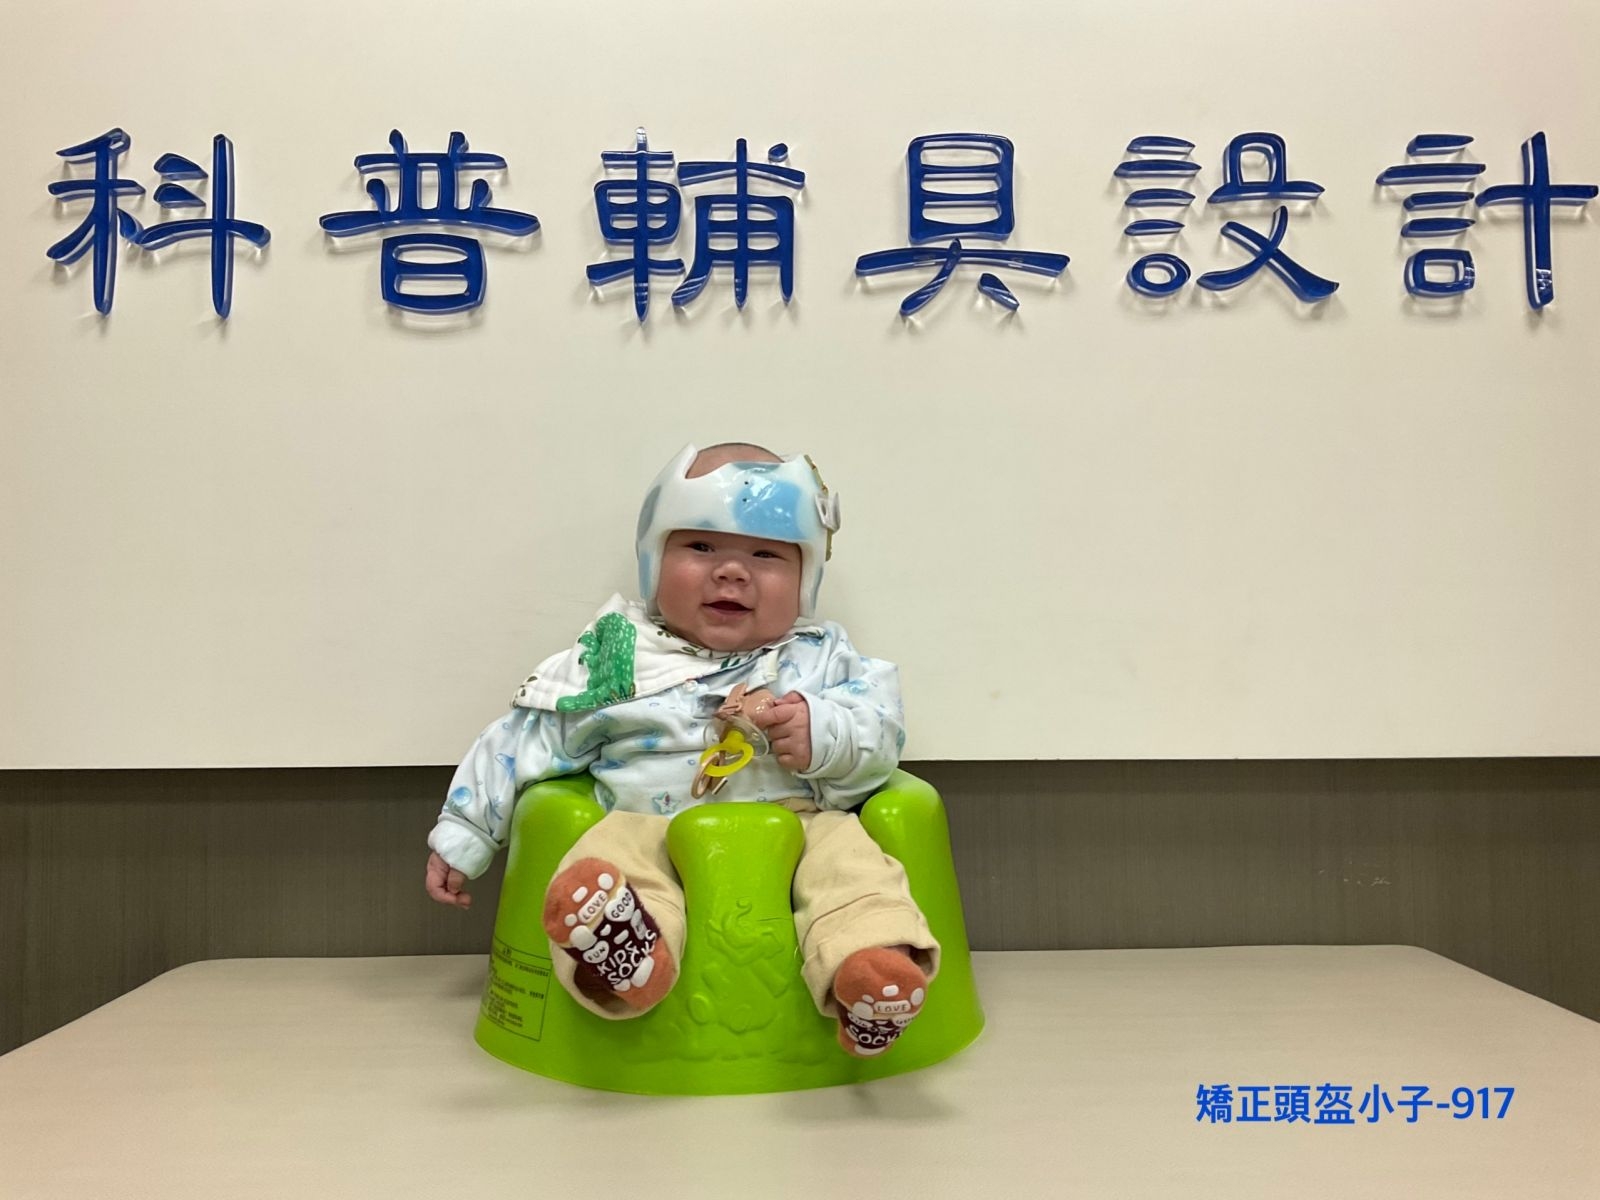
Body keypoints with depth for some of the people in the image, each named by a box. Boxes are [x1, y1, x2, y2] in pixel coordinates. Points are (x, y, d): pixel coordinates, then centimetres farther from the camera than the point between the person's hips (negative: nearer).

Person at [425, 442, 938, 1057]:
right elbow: (526, 741, 17)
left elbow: (881, 730, 4)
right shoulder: (614, 656, 13)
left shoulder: (819, 657, 13)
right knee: (613, 846, -30)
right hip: (650, 828, 0)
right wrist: (462, 835, 17)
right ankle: (627, 955, -55)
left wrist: (822, 732, -17)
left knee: (847, 854, -28)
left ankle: (876, 964, -49)